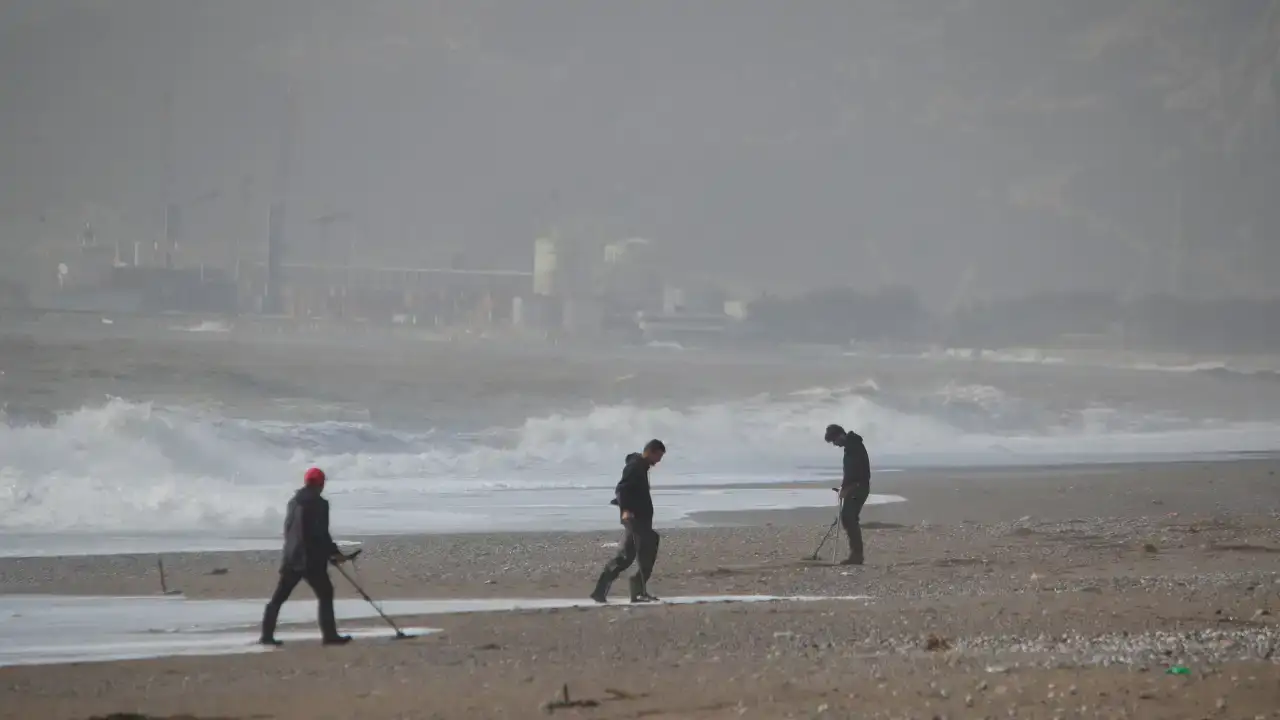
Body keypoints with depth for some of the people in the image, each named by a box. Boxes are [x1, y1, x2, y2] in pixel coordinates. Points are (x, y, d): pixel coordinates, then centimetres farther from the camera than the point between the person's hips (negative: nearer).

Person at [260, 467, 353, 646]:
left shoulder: (294, 502, 14)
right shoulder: (319, 504, -10)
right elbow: (321, 534, -15)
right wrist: (334, 552, -5)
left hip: (291, 556, 7)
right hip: (311, 559, -7)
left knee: (279, 597, 9)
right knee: (325, 593, 1)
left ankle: (267, 634, 9)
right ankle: (329, 635, -3)